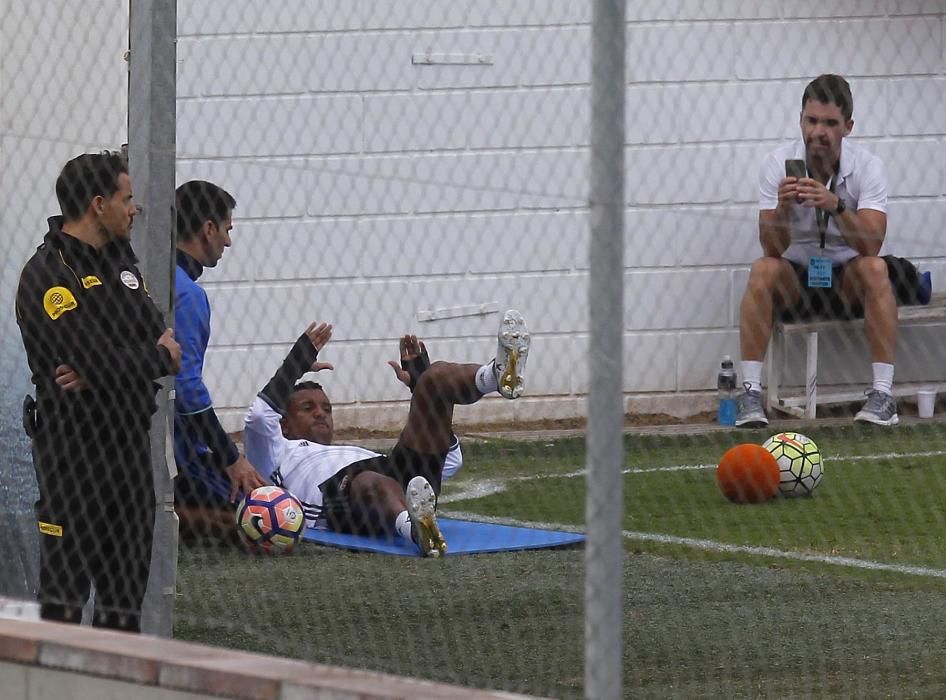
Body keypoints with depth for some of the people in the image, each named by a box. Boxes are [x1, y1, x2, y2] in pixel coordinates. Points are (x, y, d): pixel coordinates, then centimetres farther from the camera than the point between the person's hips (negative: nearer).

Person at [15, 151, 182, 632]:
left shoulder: (121, 261, 13)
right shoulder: (48, 275, -14)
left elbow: (159, 337, 4)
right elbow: (98, 359, -23)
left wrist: (99, 372, -15)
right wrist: (161, 359, -5)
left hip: (129, 435, 8)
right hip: (73, 442, -8)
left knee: (128, 574, 11)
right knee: (66, 581, -5)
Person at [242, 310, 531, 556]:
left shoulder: (358, 451, 48)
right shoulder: (280, 452, 38)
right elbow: (260, 416, 15)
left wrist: (417, 379, 39)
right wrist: (297, 364, 26)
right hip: (336, 495, -4)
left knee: (438, 376, -7)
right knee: (372, 482, -43)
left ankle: (498, 374, -42)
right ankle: (414, 528, -79)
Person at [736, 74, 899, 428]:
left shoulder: (867, 166, -14)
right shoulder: (779, 164, -12)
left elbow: (871, 244, -27)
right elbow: (773, 248, -18)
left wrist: (835, 206, -43)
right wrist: (783, 207, -38)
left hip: (847, 281, 0)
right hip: (796, 278, 1)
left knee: (875, 269, -32)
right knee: (762, 271, -30)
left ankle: (883, 394, -32)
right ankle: (751, 393, -29)